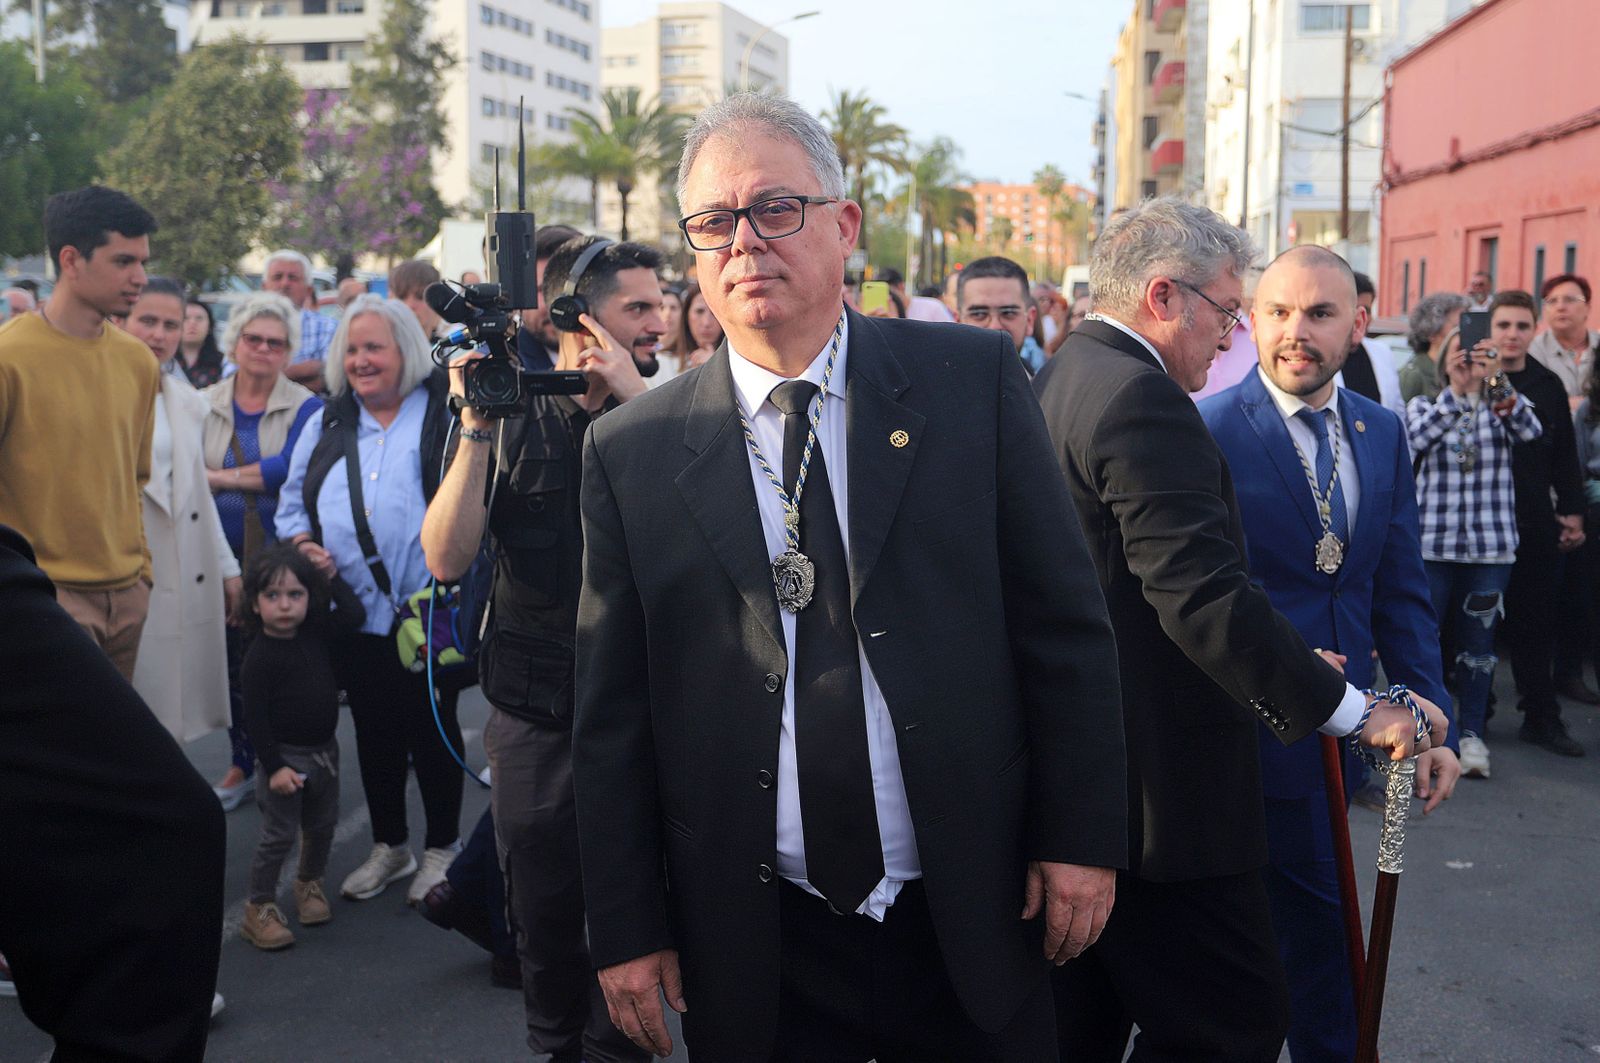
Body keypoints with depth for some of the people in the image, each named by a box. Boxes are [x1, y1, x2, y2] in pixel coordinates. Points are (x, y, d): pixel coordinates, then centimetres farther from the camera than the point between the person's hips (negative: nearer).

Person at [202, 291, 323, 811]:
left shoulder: (305, 407, -4)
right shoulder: (207, 404, 7)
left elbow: (290, 469, -18)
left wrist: (220, 477, -12)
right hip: (225, 558, 3)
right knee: (234, 662, 9)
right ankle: (241, 764, 24)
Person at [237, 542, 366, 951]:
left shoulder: (317, 633, 0)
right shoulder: (260, 656, -18)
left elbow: (355, 614, 2)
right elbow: (254, 718, -18)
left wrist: (331, 576, 0)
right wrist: (274, 766, -20)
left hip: (324, 750, 6)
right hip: (285, 756, -6)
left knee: (322, 826, 18)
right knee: (279, 835, -2)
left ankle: (309, 883, 40)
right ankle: (259, 909, 10)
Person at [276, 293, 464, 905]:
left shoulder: (444, 415, -3)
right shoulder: (326, 425, 12)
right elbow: (293, 501, 17)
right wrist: (301, 544, -2)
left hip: (427, 611, -4)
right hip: (354, 610, 4)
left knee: (432, 728, 6)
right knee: (373, 730, 14)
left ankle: (442, 847, 23)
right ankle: (388, 845, 30)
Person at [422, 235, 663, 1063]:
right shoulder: (510, 415, -1)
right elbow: (447, 558, -9)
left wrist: (637, 399, -20)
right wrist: (477, 430, -19)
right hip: (537, 712, 0)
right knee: (542, 917, 13)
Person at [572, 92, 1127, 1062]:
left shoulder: (973, 380, -3)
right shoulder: (630, 452, -2)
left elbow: (1065, 625, -1)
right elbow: (613, 715, 1)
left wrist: (1081, 837, -4)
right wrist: (627, 930, 0)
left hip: (970, 924, 0)